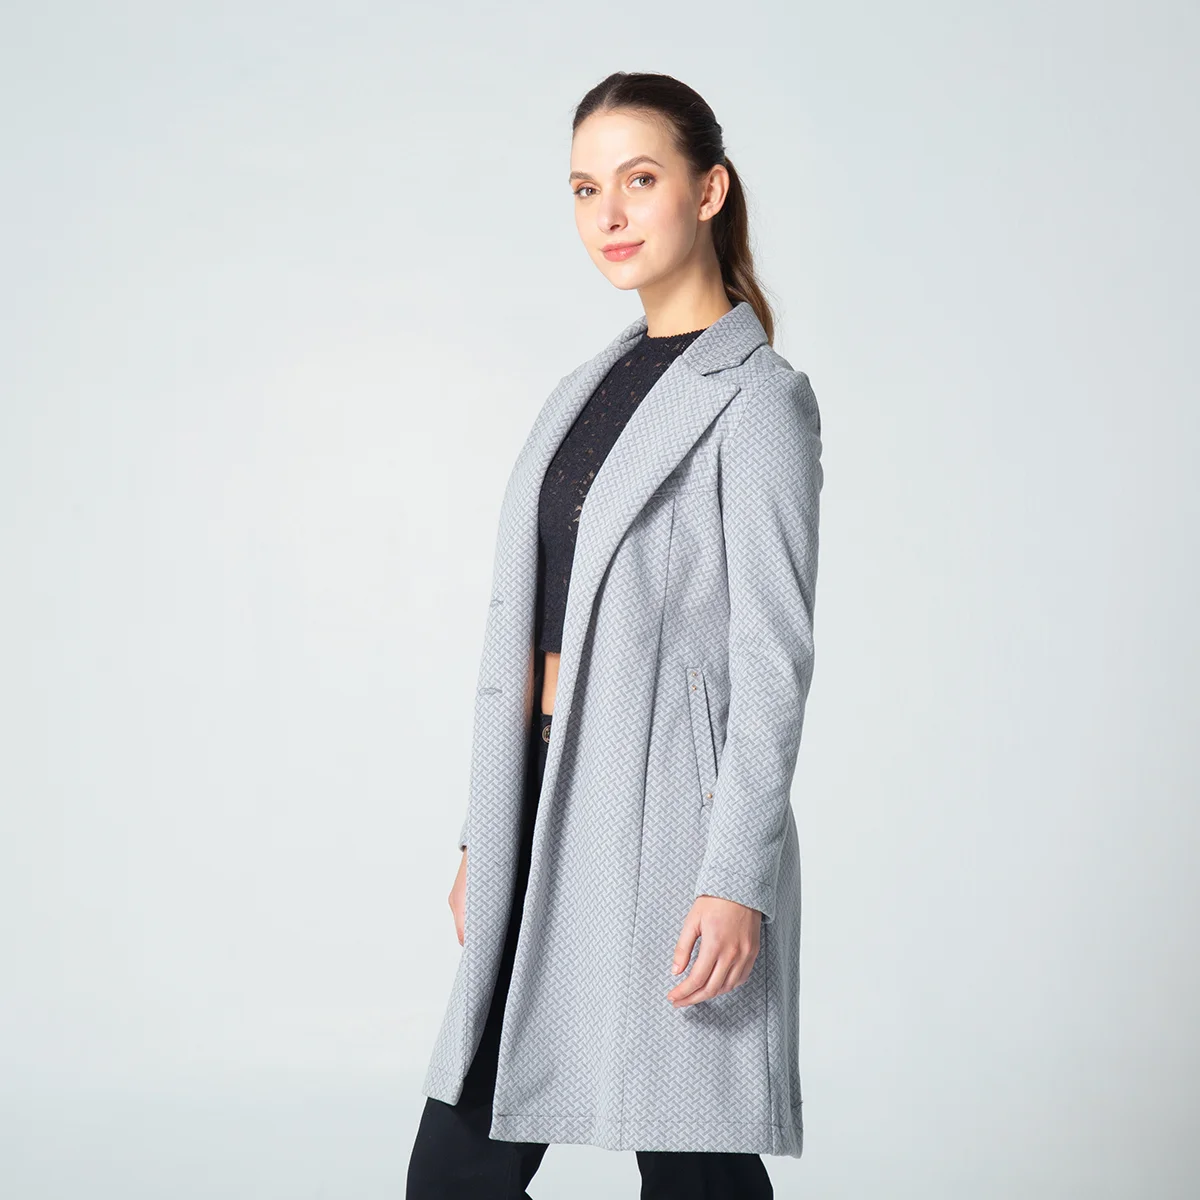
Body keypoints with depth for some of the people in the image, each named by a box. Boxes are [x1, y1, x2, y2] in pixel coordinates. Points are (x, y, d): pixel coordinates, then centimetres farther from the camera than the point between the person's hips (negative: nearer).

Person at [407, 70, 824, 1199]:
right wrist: (484, 838, 15)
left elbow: (772, 662, -12)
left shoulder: (758, 397, -7)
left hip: (663, 815, -7)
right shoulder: (587, 389, 16)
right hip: (549, 816, 8)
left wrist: (736, 880, -17)